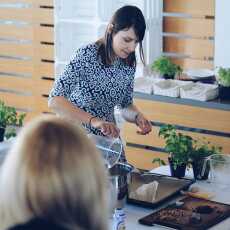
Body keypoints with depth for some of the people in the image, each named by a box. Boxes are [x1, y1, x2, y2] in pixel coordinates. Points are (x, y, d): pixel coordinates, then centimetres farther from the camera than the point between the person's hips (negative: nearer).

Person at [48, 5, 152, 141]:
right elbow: (55, 101, -31)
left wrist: (138, 117, -14)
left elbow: (126, 105, 7)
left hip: (107, 137, 5)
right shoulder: (87, 55, -23)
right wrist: (94, 120, -42)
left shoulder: (129, 64, -6)